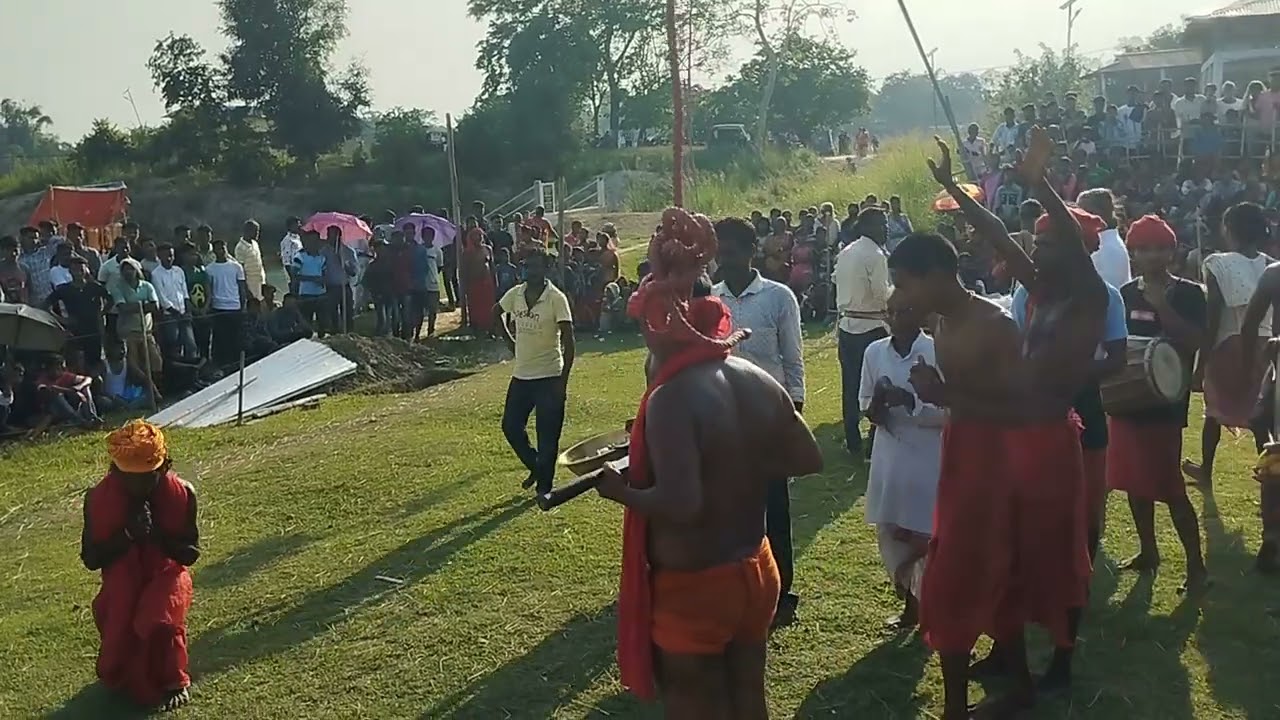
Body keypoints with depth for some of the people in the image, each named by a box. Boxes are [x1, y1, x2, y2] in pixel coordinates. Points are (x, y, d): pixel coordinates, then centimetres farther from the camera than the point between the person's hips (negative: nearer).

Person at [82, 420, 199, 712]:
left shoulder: (181, 493, -14)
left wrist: (157, 534, -27)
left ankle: (173, 682, -4)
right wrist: (127, 535, -25)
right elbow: (91, 559, -9)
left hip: (166, 576, -1)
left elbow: (190, 553, -10)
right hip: (122, 583, 1)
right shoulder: (99, 498, -14)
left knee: (160, 622, -33)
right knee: (113, 674, -7)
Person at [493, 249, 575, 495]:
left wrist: (563, 381, -19)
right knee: (510, 426, 10)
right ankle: (535, 466, 32)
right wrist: (508, 340, 11)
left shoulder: (556, 298, -14)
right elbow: (495, 312, 22)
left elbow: (568, 340, -15)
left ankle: (544, 487, 13)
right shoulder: (515, 294, 1)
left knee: (547, 436, -1)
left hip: (548, 376, -6)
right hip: (521, 375, 6)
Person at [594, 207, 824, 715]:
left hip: (693, 588, -7)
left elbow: (681, 504, -33)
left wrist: (620, 489, -16)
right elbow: (808, 459, 6)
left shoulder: (672, 397, -25)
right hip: (754, 573, 7)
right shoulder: (760, 382, -3)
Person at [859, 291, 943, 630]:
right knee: (889, 533, 13)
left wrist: (909, 402, -25)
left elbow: (949, 412, -13)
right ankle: (910, 603, 33)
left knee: (924, 536, 3)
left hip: (928, 460, -4)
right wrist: (874, 409, -12)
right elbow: (864, 401, 10)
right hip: (889, 456, 5)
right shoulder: (874, 352, 0)